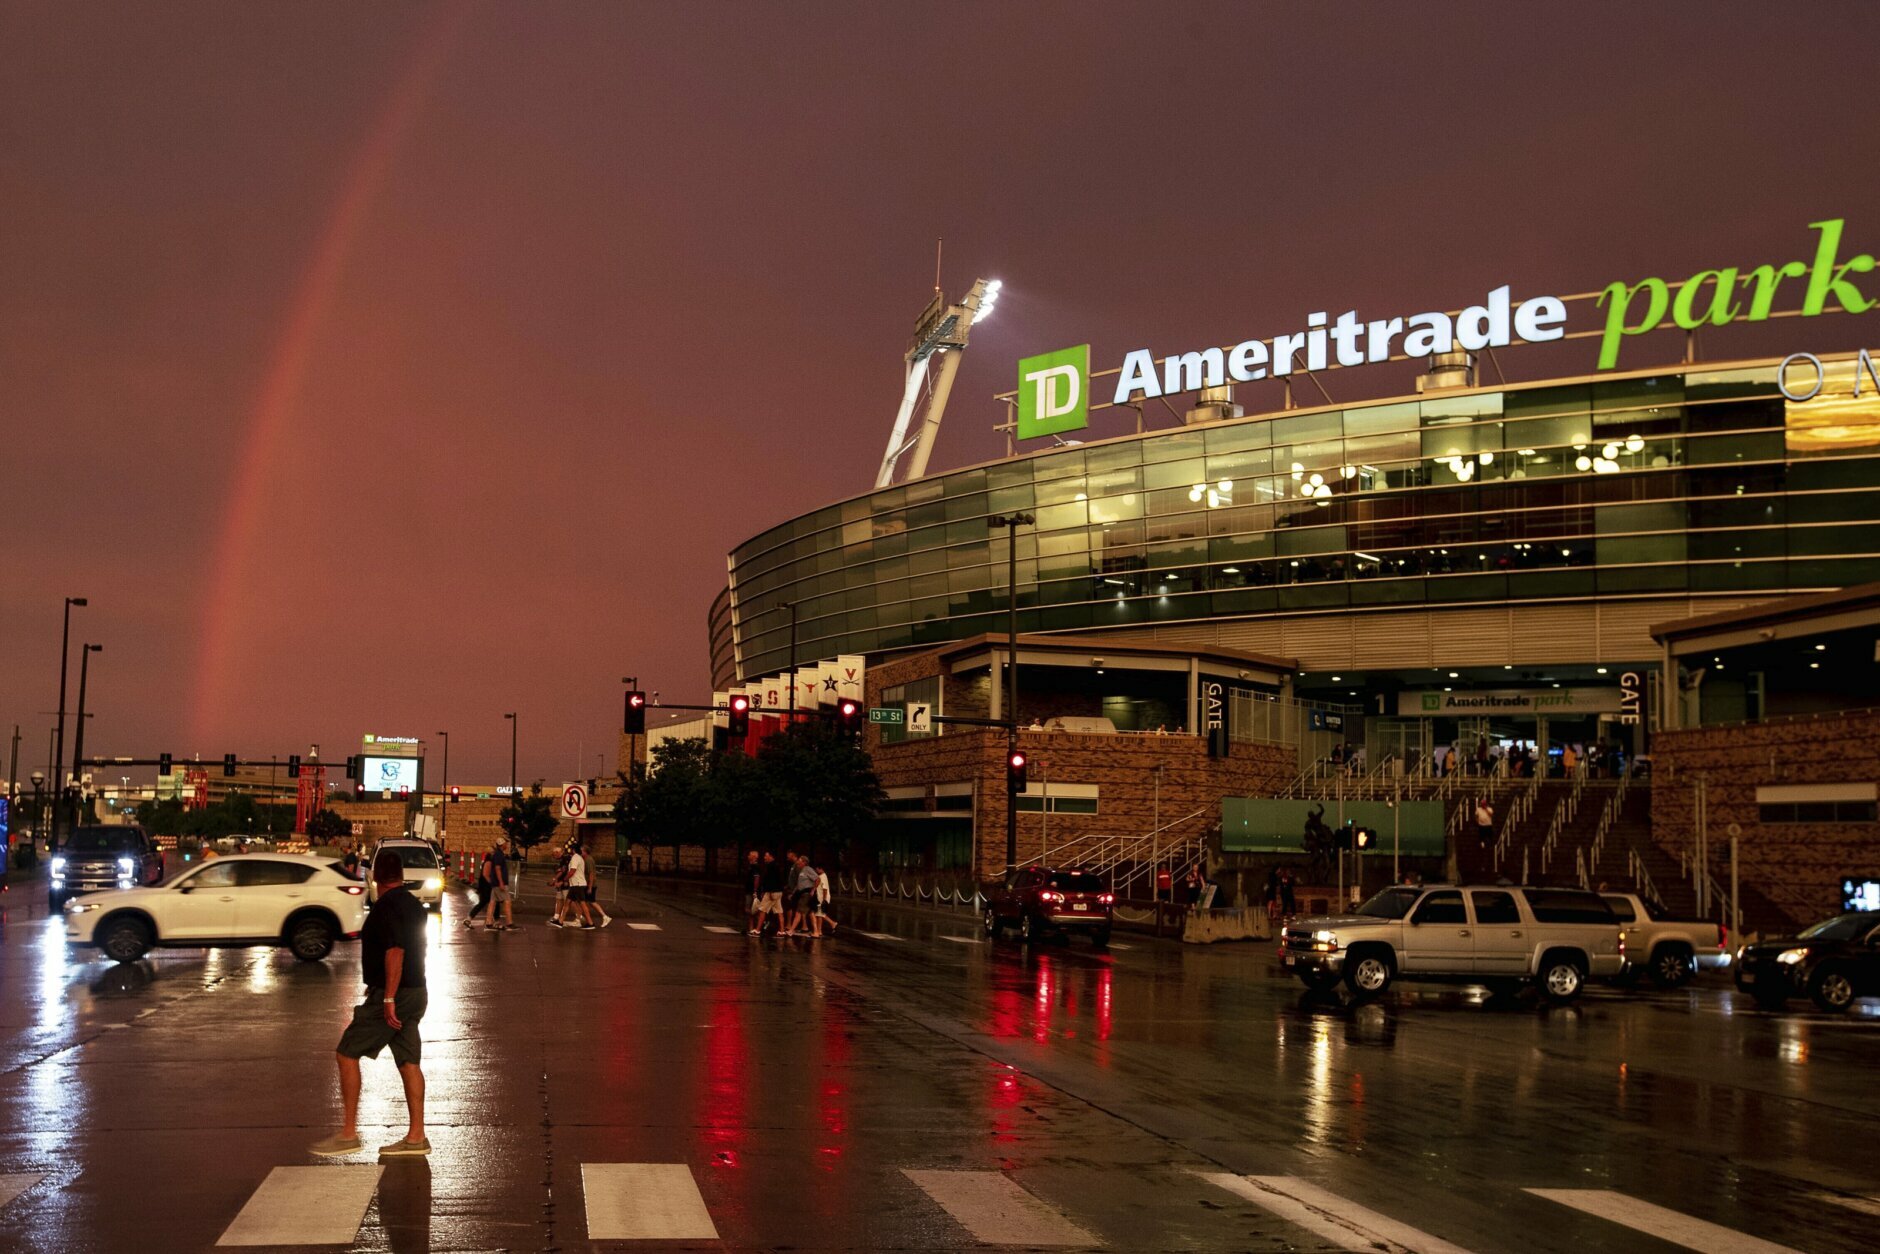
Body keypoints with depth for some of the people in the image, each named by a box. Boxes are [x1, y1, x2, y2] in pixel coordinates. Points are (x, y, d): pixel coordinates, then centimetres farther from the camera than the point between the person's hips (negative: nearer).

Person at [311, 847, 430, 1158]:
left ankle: (348, 1133, -2)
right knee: (409, 1062, 8)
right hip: (416, 991, 9)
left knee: (347, 1053, -2)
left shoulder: (386, 907, -15)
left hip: (391, 994, -9)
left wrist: (389, 998, -26)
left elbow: (395, 952, -24)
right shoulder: (412, 904, 13)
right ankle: (416, 1137, 8)